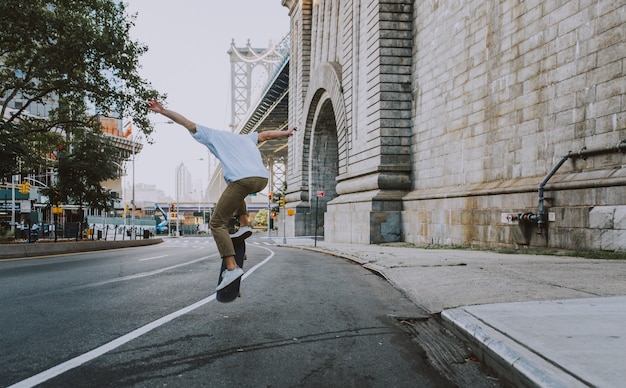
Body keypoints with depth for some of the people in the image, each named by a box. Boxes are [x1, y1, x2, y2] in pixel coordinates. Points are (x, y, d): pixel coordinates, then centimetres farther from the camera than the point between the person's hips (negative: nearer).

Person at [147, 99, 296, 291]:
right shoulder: (246, 138, 36)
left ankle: (231, 268, -11)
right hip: (262, 179, 7)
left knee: (217, 223, 2)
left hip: (242, 180, -7)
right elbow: (266, 134, 45)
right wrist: (286, 132, 57)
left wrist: (163, 111, 20)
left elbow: (188, 124, 19)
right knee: (236, 193, 40)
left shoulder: (213, 135, 23)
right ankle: (244, 225, 21)